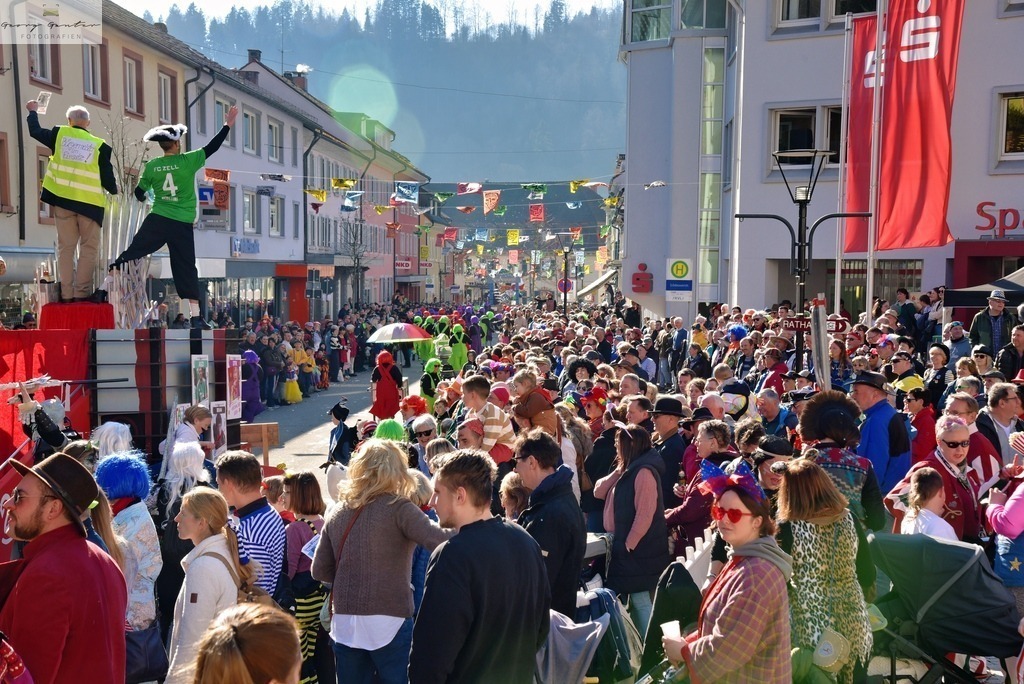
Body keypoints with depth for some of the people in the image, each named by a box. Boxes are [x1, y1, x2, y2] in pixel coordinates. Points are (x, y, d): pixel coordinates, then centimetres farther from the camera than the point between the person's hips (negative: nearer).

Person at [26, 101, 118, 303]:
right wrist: (114, 189, 21)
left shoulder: (59, 134, 4)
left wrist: (33, 111, 37)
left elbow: (35, 131, 19)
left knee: (66, 246, 8)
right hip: (90, 202, -2)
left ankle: (66, 293, 5)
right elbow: (107, 177, 0)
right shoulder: (100, 146, -2)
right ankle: (82, 292, -3)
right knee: (89, 247, 3)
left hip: (63, 199, 2)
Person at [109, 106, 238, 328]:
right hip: (183, 226, -1)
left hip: (157, 221, 1)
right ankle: (196, 316, 3)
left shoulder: (152, 166, 2)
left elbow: (139, 193, 10)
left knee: (131, 253, 10)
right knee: (186, 269, 3)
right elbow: (212, 147, 2)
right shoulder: (188, 161, -5)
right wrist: (227, 126, 11)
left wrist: (144, 197, 33)